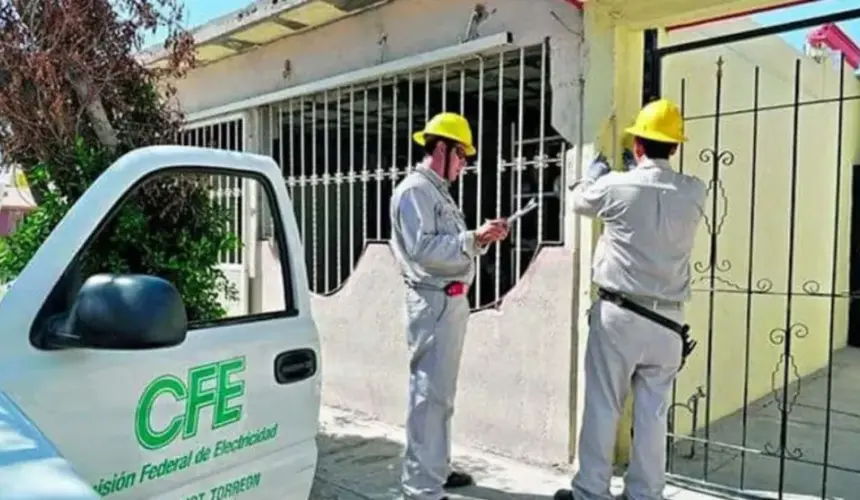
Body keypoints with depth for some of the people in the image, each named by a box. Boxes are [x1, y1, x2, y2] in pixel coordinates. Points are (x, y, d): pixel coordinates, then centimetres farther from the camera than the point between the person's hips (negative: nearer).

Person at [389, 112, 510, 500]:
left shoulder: (438, 191, 20)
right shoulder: (414, 190, -11)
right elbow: (422, 249, -23)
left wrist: (482, 238, 4)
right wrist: (475, 238, -20)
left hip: (452, 301, 10)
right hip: (434, 303, -10)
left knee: (441, 392, 17)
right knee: (429, 394, -7)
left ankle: (436, 468, 30)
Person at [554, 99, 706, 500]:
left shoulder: (616, 186, -9)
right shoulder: (694, 193, 1)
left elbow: (580, 201, 11)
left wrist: (596, 170, 31)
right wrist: (637, 170, 36)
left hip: (619, 314, -3)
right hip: (668, 320, 3)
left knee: (602, 408, 6)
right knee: (653, 413, 11)